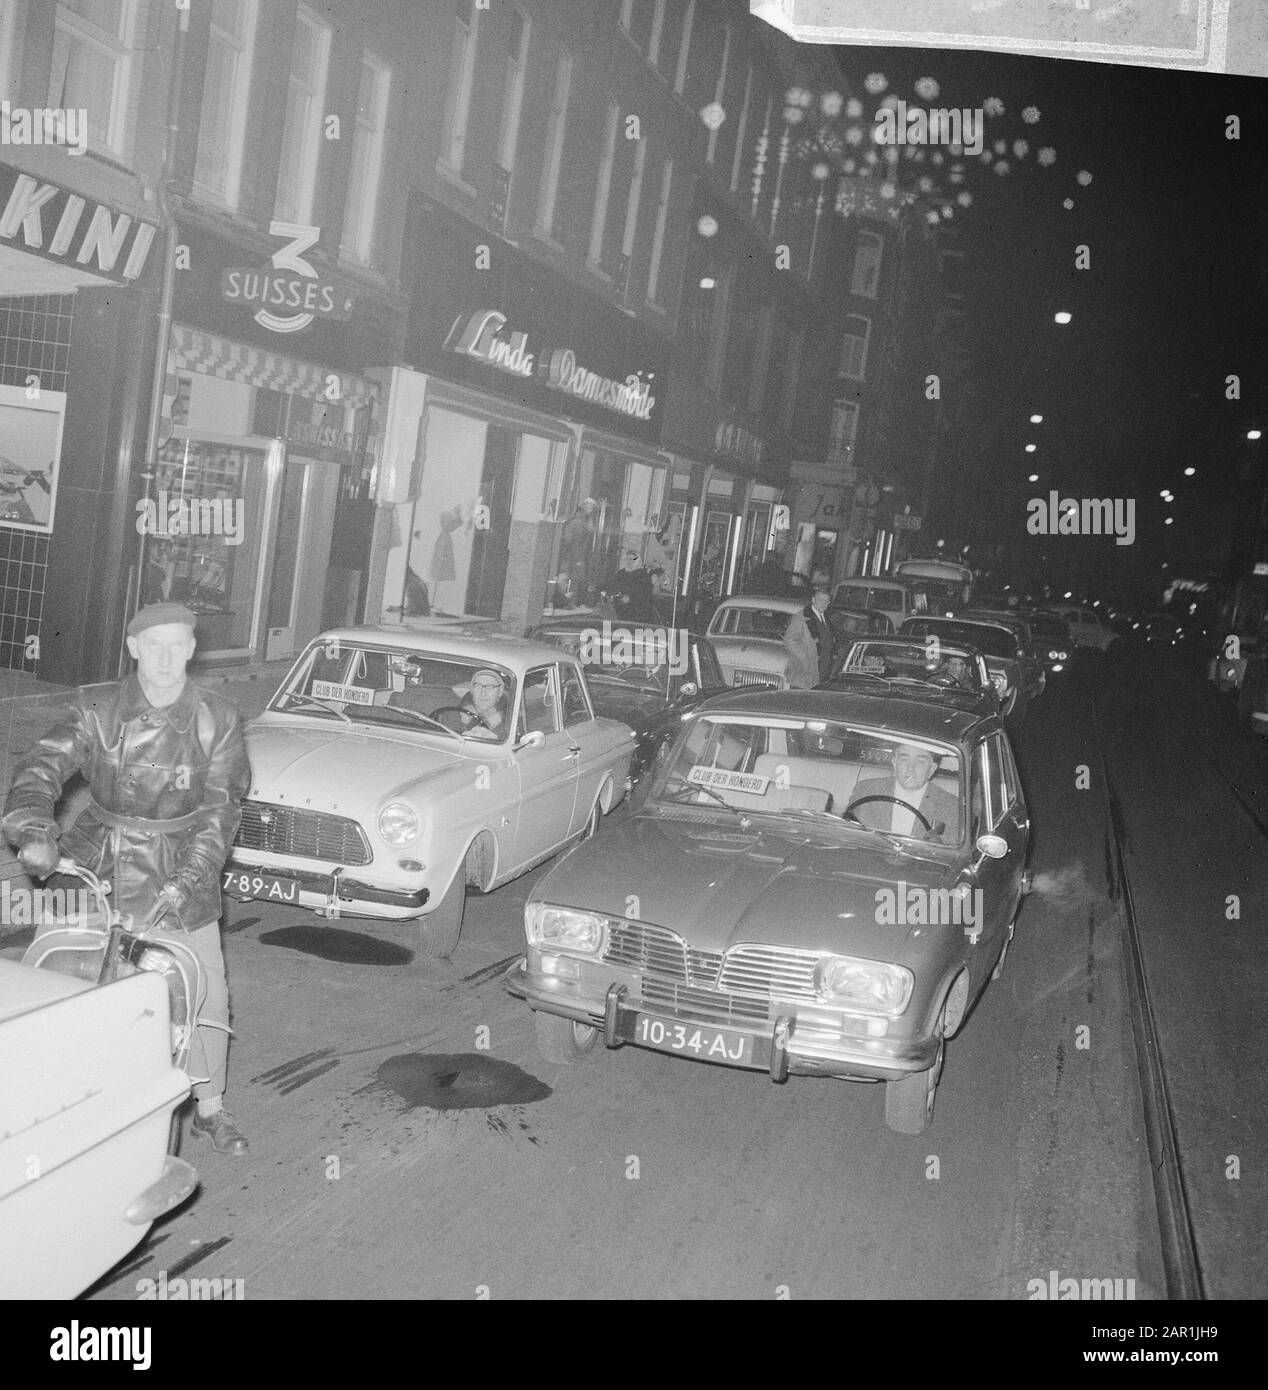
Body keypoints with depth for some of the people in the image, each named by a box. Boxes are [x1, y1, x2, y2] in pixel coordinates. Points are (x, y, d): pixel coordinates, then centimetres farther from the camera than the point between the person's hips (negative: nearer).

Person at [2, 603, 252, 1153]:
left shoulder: (217, 721, -7)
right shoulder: (97, 710, -6)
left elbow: (220, 809, -10)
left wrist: (184, 883, -21)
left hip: (182, 871, 0)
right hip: (96, 865, 0)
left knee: (206, 990, 2)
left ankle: (210, 1107, 22)